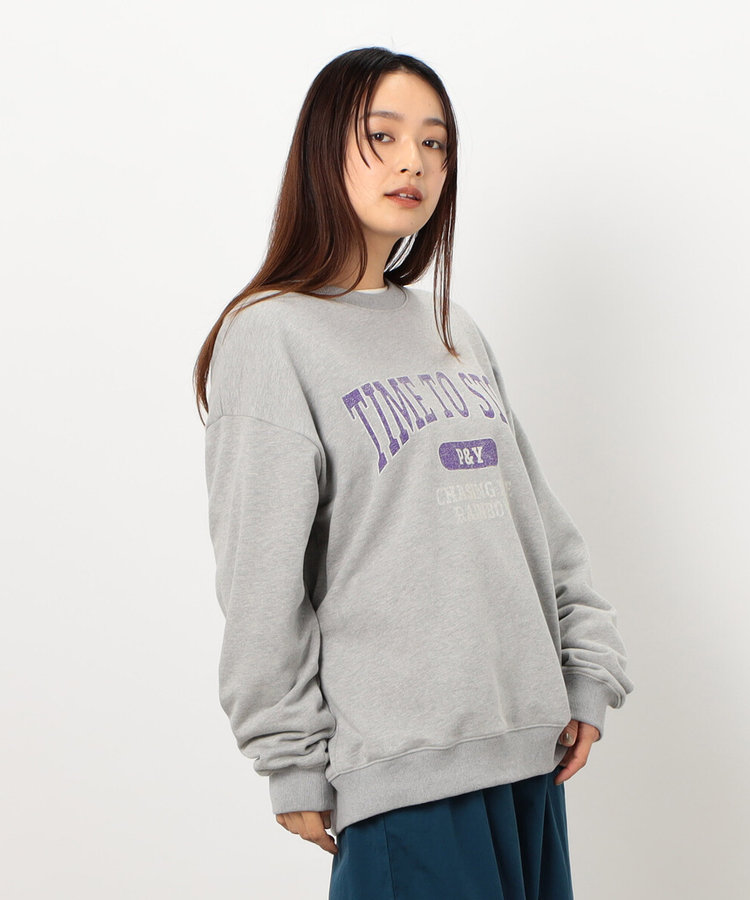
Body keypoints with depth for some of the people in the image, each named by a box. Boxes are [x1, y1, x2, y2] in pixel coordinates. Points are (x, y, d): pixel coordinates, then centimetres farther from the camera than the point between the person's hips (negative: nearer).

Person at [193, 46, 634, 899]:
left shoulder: (454, 329, 15)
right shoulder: (272, 335, -6)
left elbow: (539, 516, 15)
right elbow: (261, 586, -9)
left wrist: (589, 668, 7)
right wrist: (294, 764, -8)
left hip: (532, 738, 6)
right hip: (403, 761, -6)